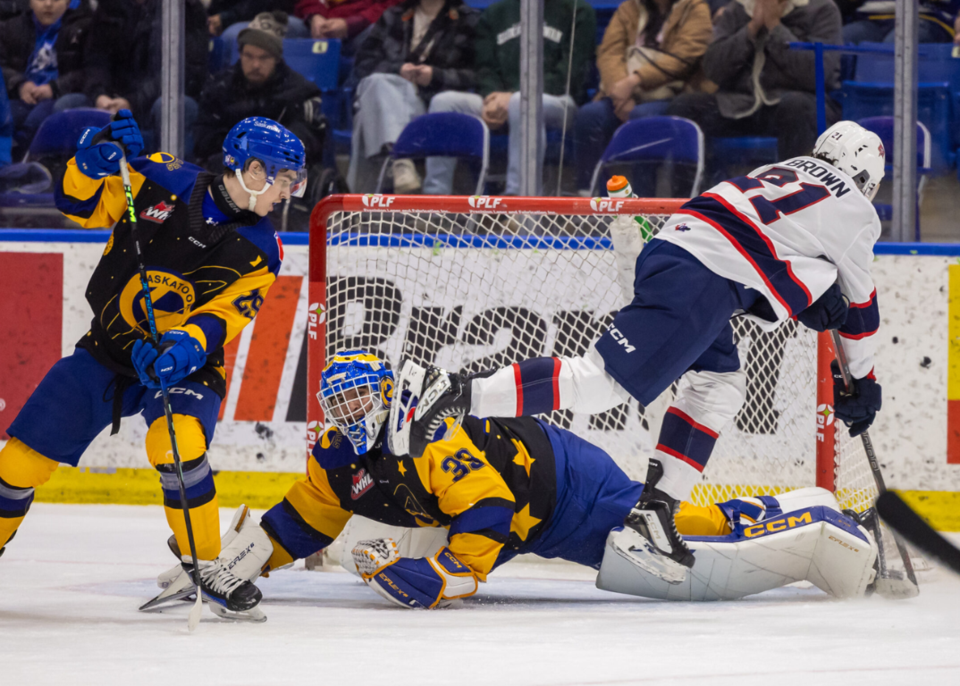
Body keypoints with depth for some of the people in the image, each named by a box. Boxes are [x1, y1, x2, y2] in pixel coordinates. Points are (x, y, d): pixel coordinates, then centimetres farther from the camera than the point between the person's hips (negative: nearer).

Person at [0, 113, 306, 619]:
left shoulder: (259, 251, -5)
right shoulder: (163, 182, -7)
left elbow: (221, 317, -15)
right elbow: (80, 204, -4)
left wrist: (185, 346, -34)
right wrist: (98, 156, -22)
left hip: (185, 367, -1)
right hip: (106, 350, 1)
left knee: (178, 445, -30)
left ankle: (204, 564, -14)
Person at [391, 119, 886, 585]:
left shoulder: (789, 171, 30)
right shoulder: (853, 209, 10)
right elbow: (860, 304, 19)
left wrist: (815, 299, 28)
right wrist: (863, 382, 30)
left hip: (670, 247, 9)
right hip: (701, 284, -9)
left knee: (719, 386, 21)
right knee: (603, 381, -14)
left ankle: (658, 504, 12)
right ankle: (457, 395, -26)